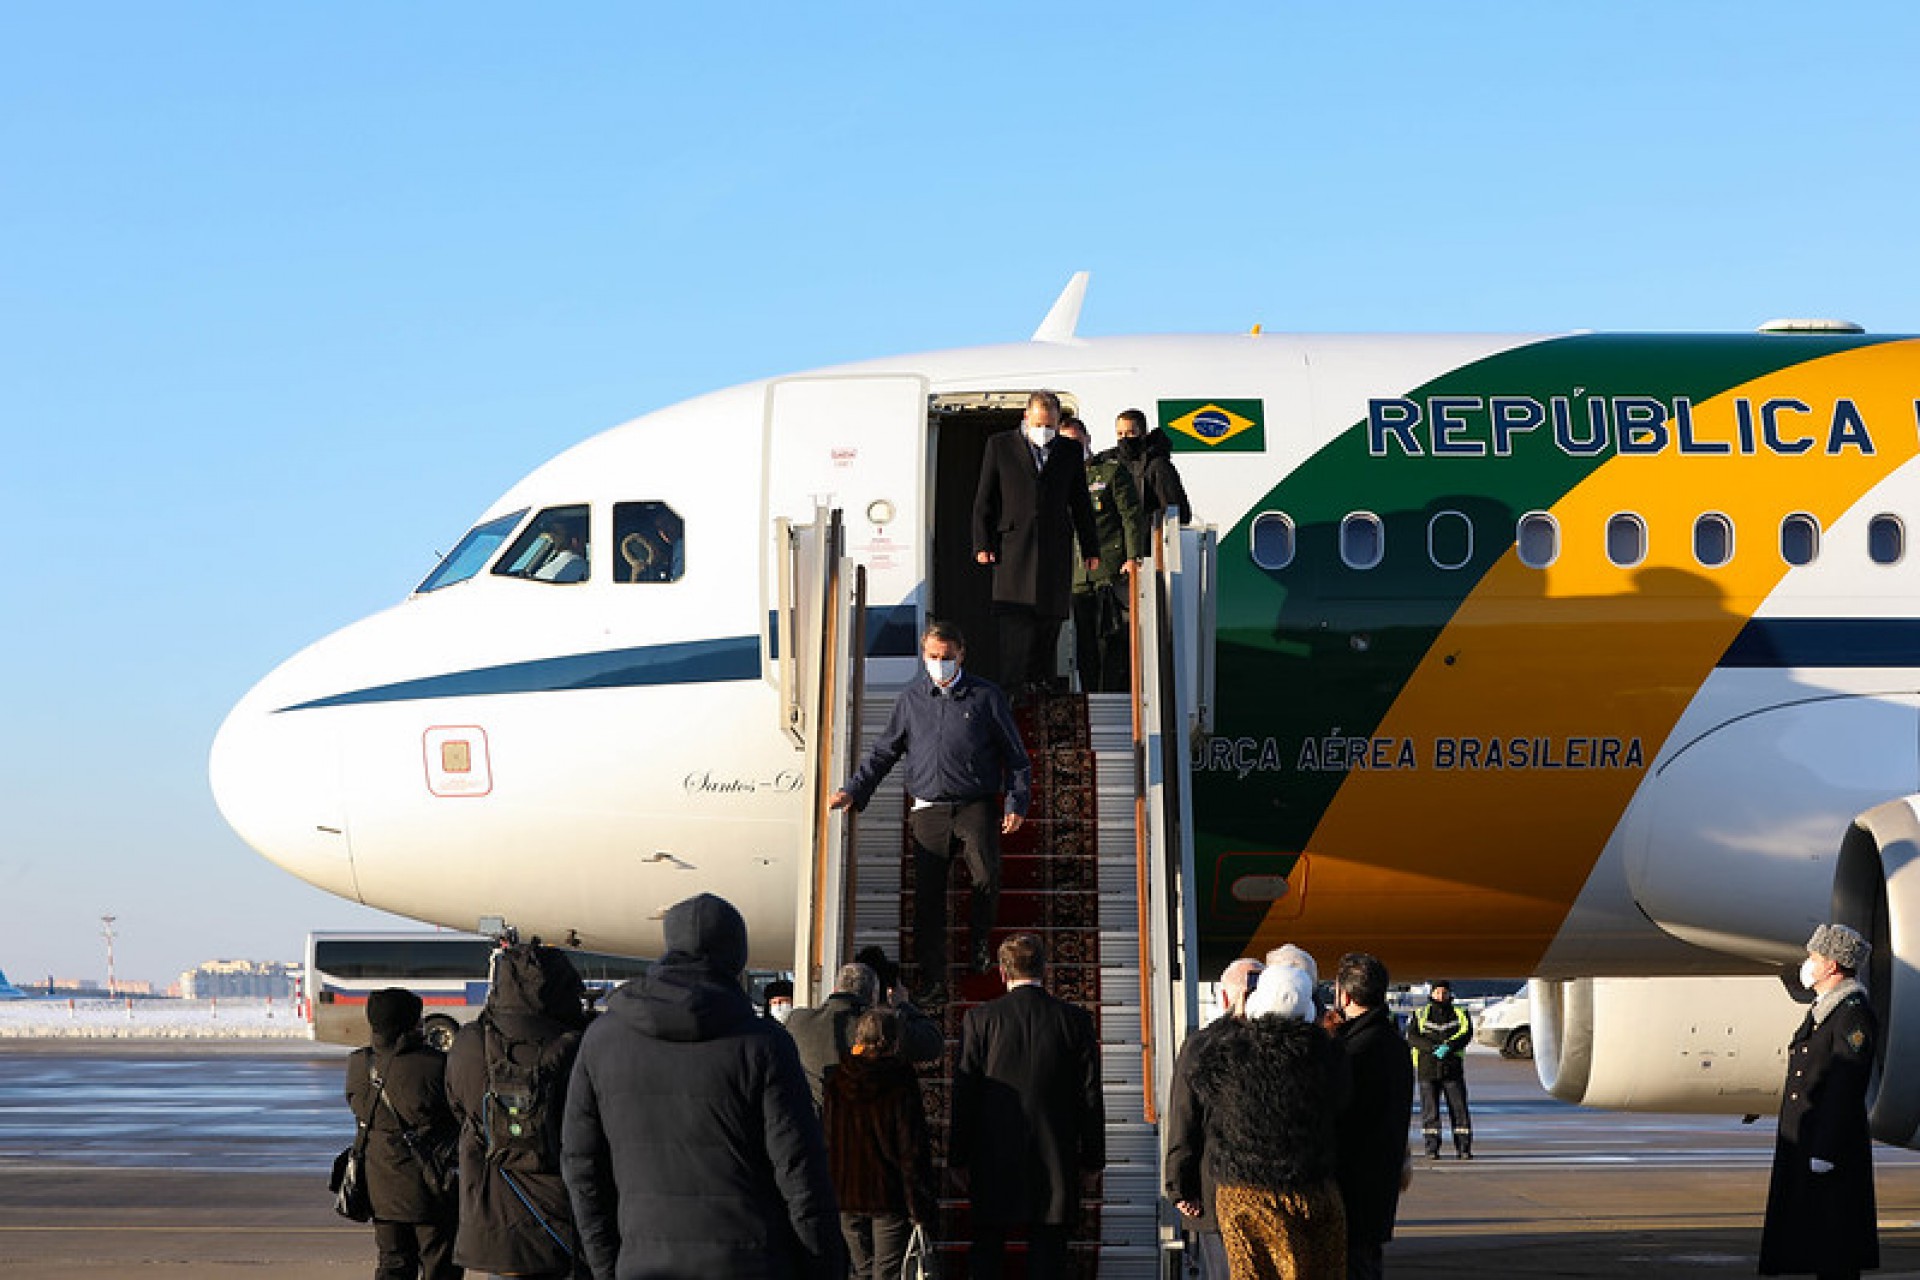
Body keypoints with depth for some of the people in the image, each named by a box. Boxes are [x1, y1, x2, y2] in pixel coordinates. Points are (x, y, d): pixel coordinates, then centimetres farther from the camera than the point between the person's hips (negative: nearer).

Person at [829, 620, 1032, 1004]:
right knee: (928, 899, -1)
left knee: (986, 877, -23)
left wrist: (1017, 803, -1)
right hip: (928, 810, 2)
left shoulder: (986, 696, 5)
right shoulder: (911, 699, 12)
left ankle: (980, 936, 8)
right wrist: (853, 791, 11)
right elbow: (883, 751, 20)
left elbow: (1015, 755, 9)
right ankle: (933, 984, 6)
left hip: (976, 807, -2)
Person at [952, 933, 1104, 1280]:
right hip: (1056, 1164, 1)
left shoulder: (979, 1019, -4)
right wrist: (1092, 1158, 9)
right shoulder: (1075, 1019, -1)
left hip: (994, 1161, -1)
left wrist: (958, 1158, 4)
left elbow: (962, 1094, -3)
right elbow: (1091, 1095, 1)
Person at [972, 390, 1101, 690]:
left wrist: (1091, 549, 14)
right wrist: (982, 544, -2)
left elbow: (1081, 504, 17)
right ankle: (1012, 691, -12)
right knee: (1015, 626, -9)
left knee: (1049, 623, 4)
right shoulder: (1000, 446, 6)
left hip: (1055, 552, 3)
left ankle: (1042, 686, 11)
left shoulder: (1070, 451, 12)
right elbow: (984, 499, 5)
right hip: (1013, 550, -3)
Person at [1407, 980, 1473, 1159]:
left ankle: (1464, 1148, 1)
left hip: (1453, 1069, 0)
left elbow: (1466, 1033, -6)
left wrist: (1448, 1047, -23)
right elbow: (1412, 1036, -4)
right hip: (1427, 1068, 0)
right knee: (1430, 1109, -1)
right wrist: (1433, 1047, -19)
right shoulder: (1421, 1015, 10)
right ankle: (1432, 1148, 3)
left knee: (1459, 1108, -3)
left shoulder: (1459, 1014, 11)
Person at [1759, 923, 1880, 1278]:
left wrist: (1824, 1151, -22)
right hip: (1804, 1145, 10)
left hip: (1831, 1146, -10)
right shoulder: (1821, 1010, 18)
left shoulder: (1854, 1015, -14)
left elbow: (1845, 1088, -20)